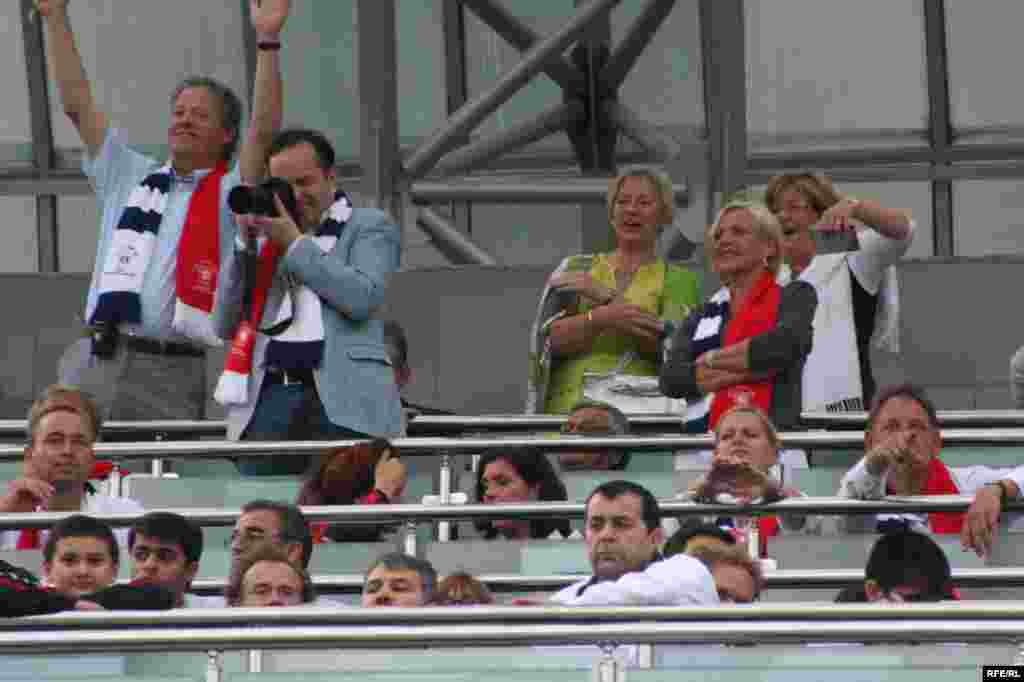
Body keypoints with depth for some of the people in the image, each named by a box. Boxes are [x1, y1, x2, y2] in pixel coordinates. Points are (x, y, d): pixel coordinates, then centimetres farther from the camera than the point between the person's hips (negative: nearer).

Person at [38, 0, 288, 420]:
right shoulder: (130, 177, 19)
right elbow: (77, 104, 18)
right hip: (92, 359, 3)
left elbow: (264, 129, -7)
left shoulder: (228, 193, 8)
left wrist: (267, 40, -13)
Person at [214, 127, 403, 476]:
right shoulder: (266, 240, 24)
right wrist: (244, 245, 9)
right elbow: (226, 326, 17)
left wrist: (295, 242, -1)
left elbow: (362, 297, -6)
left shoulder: (369, 226, 14)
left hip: (342, 402, -4)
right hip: (269, 397, 4)